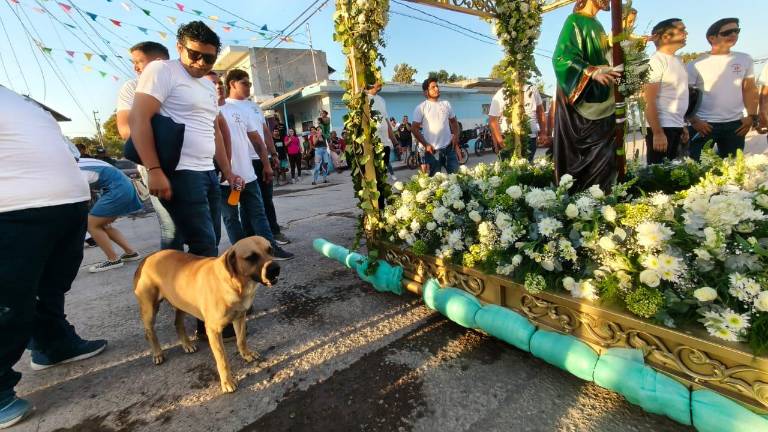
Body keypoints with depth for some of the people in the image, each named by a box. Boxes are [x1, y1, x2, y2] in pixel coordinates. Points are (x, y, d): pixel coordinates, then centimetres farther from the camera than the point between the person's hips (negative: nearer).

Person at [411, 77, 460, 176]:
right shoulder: (421, 108, -3)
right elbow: (414, 128, -6)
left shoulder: (446, 104, 12)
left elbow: (453, 121, 20)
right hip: (432, 150, -4)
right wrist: (425, 144, -12)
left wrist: (456, 136, 2)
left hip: (449, 147, 4)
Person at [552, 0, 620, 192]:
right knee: (576, 151, -8)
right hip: (579, 99, -8)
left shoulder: (597, 25, 22)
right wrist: (592, 71, -27)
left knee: (601, 152, 4)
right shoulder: (574, 21, -3)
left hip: (599, 99, 8)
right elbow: (562, 57, -17)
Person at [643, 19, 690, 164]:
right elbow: (649, 101, -18)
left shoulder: (677, 60, 15)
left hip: (675, 127, 9)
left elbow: (678, 97, 19)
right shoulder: (657, 61, -12)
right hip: (662, 127, -9)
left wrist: (682, 126, 18)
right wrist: (657, 133, -22)